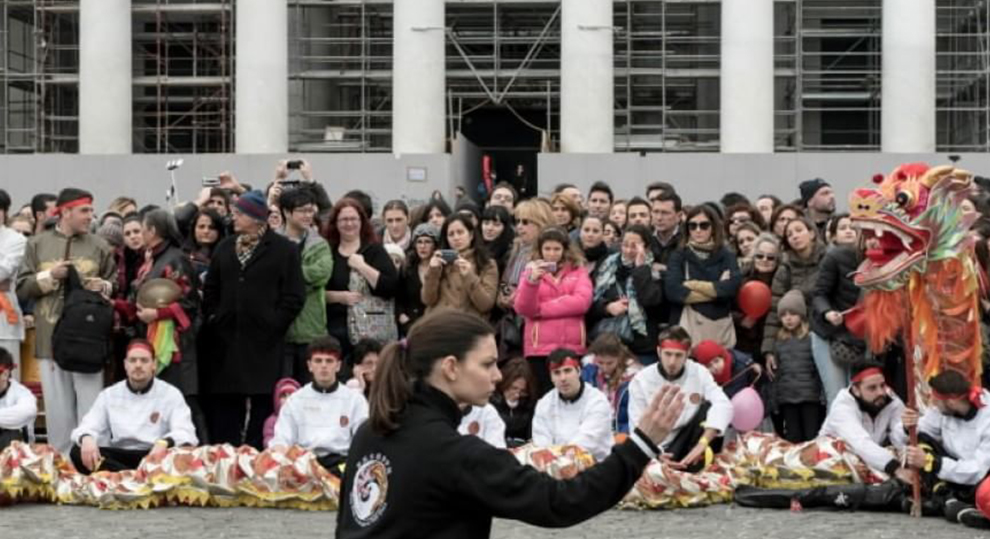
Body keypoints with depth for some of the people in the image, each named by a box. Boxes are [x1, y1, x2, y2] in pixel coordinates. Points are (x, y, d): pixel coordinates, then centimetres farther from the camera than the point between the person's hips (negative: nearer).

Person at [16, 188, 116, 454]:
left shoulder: (99, 246, 7)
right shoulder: (37, 244, 8)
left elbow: (115, 286, 12)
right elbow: (22, 288, 5)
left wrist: (103, 287, -9)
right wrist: (49, 276, -9)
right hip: (51, 339, 1)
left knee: (90, 407, -3)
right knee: (58, 409, 5)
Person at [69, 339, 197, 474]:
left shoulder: (171, 394, 6)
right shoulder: (109, 395, 14)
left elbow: (185, 433, -6)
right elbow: (88, 426, 7)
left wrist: (164, 443, -31)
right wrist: (86, 438, -21)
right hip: (118, 458, 3)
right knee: (78, 452, -25)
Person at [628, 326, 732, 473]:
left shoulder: (699, 373, -7)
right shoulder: (641, 380, -8)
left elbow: (723, 406, -23)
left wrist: (702, 444, -36)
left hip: (688, 443, 2)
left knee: (709, 407, -22)